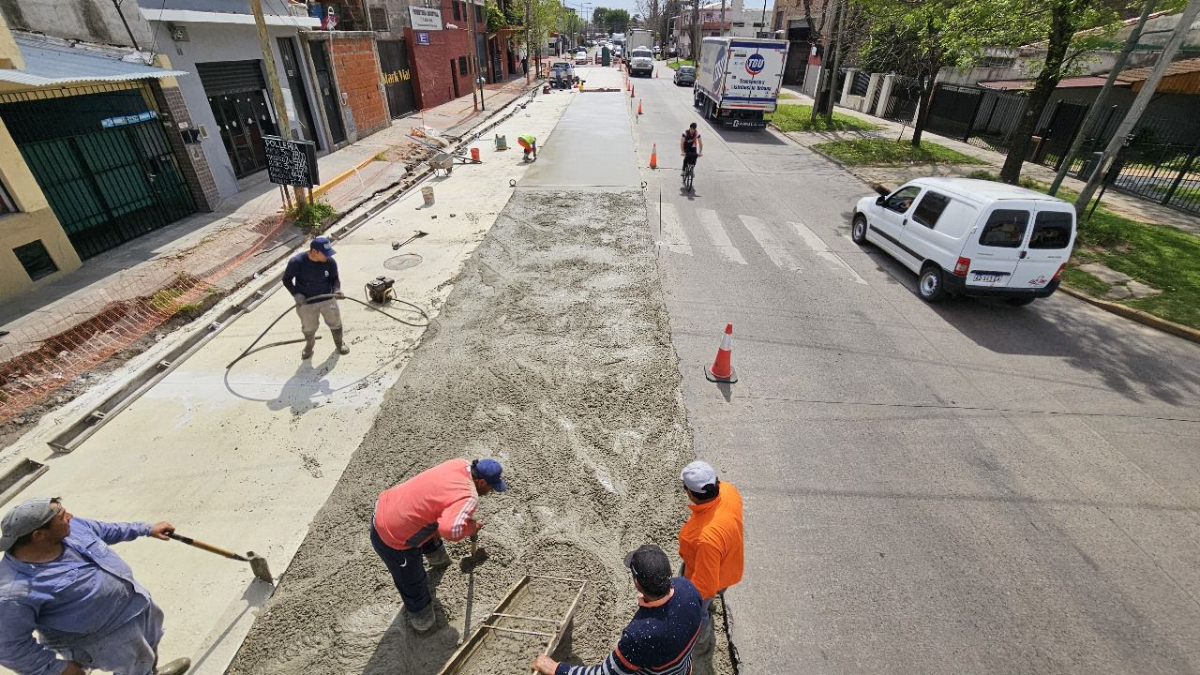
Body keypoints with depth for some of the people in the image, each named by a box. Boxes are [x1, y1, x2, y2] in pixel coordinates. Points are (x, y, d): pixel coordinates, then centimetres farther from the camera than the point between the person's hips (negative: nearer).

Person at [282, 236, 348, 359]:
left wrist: (336, 289, -23)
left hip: (328, 299, 1)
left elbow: (334, 278, -3)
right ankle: (309, 346, 48)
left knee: (335, 323, 17)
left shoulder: (330, 261, -18)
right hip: (306, 302, -1)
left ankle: (339, 343, 44)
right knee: (309, 328, 18)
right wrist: (296, 294, -22)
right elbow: (286, 279, -10)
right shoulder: (296, 262, -23)